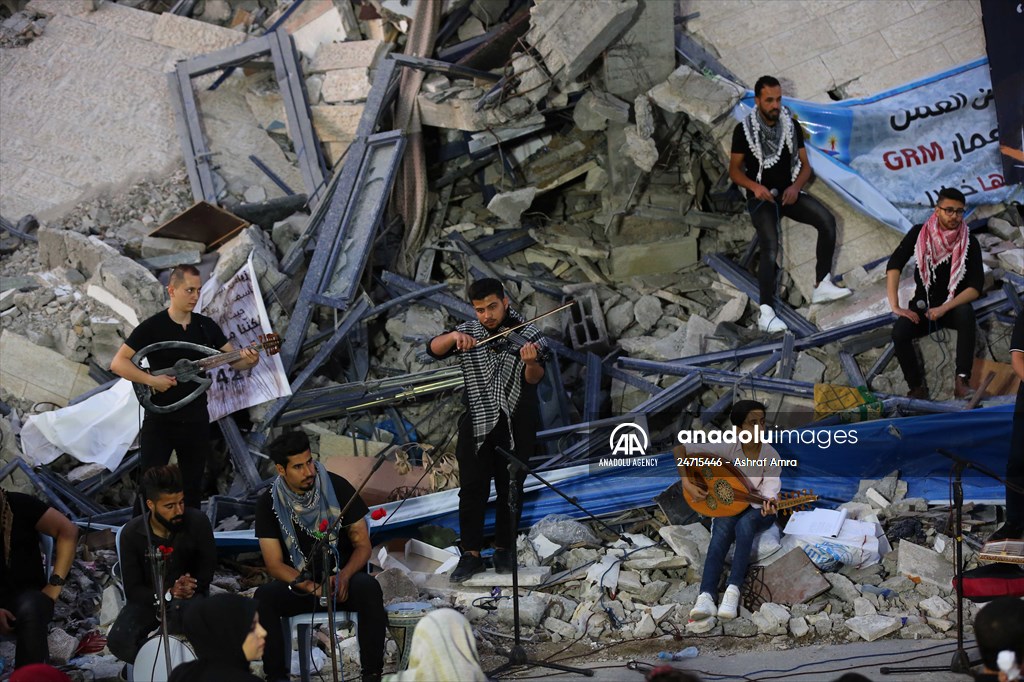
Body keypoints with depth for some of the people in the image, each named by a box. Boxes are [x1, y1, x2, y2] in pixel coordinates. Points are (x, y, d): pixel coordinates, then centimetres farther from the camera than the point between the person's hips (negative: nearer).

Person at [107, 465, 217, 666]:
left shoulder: (198, 522, -17)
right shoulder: (131, 534, -15)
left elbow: (208, 566, -2)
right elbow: (133, 589, -11)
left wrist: (192, 586, -22)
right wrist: (168, 593, -27)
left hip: (190, 596, -1)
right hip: (149, 597, 1)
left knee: (180, 608, -40)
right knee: (118, 641, -26)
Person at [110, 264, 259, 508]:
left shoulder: (206, 326, 5)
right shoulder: (151, 327, -7)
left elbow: (234, 360, 5)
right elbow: (118, 363, -9)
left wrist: (248, 360, -19)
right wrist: (151, 380, -20)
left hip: (195, 421, 4)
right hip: (160, 420, -4)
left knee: (193, 488, 10)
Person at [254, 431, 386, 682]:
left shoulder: (337, 487, -7)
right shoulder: (269, 503, -4)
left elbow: (363, 545, -3)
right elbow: (275, 564, -6)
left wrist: (344, 576, -25)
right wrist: (313, 588, -24)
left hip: (343, 578, -1)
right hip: (299, 584, 1)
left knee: (369, 588, -35)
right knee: (264, 597, -30)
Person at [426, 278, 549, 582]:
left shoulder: (529, 335, -6)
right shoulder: (468, 332, 3)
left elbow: (534, 379, -17)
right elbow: (434, 349, -10)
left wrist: (531, 362, -40)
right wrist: (453, 337, -30)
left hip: (515, 425, -1)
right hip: (477, 423, 1)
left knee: (510, 489, 8)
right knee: (472, 489, -2)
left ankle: (505, 548, 21)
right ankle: (471, 554, 2)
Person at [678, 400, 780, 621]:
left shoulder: (771, 456, -11)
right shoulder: (727, 448, -11)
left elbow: (770, 490, -21)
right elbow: (681, 449, -10)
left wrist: (769, 504, -46)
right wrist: (687, 483, -21)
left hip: (757, 510, 0)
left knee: (744, 524, -37)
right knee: (723, 530, -34)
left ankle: (733, 589, -42)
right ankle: (706, 596, -49)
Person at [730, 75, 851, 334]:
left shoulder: (791, 126, 6)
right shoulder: (744, 130, -3)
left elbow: (805, 165, 9)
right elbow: (734, 171, 1)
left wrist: (796, 187, -12)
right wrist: (754, 186, -19)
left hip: (789, 193, 4)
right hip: (761, 197, -4)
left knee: (827, 220, -20)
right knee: (770, 249, -26)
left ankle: (821, 286, -14)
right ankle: (766, 314, -35)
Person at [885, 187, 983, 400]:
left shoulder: (970, 243, -9)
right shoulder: (919, 234, -6)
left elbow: (976, 287, -14)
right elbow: (894, 266, -12)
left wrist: (944, 309, -27)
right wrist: (895, 306, -22)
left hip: (954, 305, -1)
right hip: (923, 304, 1)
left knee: (966, 314, -37)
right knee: (900, 332, -30)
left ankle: (961, 381, -35)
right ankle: (917, 387, -14)